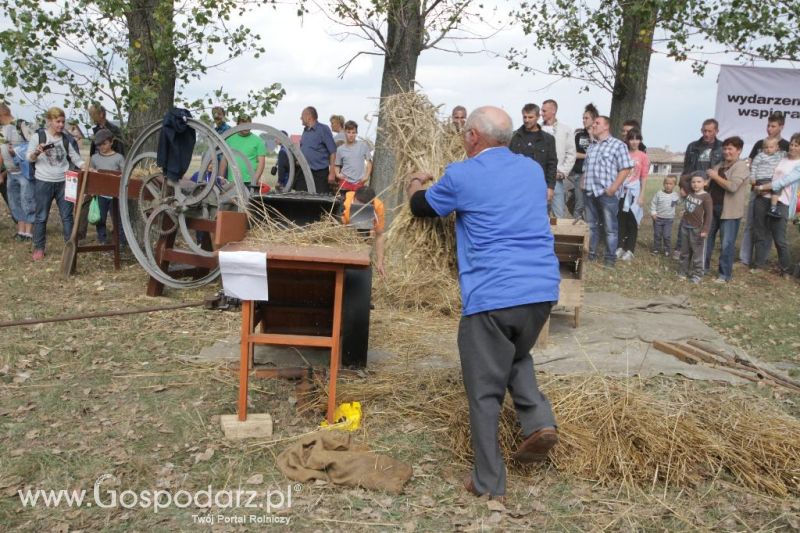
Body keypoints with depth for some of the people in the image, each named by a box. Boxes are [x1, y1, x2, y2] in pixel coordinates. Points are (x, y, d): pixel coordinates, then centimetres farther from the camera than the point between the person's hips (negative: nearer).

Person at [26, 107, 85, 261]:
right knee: (41, 216, 4)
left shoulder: (65, 138, 5)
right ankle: (39, 248, 13)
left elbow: (75, 158, 10)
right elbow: (29, 158, -2)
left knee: (67, 215, 6)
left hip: (64, 182, 3)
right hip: (43, 182, -3)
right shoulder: (39, 136, -5)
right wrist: (37, 152, -24)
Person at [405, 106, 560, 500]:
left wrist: (414, 185, 40)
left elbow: (421, 207, 16)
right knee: (517, 356, 31)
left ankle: (488, 482, 14)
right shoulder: (533, 170, 15)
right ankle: (539, 419, 10)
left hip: (491, 296, -5)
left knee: (485, 390, 7)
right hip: (542, 290, 6)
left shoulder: (462, 176, -1)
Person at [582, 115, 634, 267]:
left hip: (607, 193, -6)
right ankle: (591, 253, 20)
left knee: (610, 228, -1)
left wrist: (614, 188, -15)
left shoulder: (618, 145, 0)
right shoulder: (591, 147, 19)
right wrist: (583, 185, 9)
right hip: (590, 193, 6)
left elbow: (625, 169, -7)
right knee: (591, 225, 10)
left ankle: (610, 257, 5)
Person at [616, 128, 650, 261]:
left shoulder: (643, 156, -1)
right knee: (620, 220, 5)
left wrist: (641, 195, -6)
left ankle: (629, 250, 6)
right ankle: (620, 247, 12)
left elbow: (644, 178, -2)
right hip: (622, 190, 2)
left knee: (632, 221, 1)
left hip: (634, 191, -2)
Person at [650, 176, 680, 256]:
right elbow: (653, 203, -3)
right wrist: (653, 213, -9)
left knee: (667, 235, -1)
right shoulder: (659, 194, -8)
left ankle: (668, 250, 13)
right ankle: (656, 249, 22)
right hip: (658, 218, 0)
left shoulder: (676, 195, -2)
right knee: (657, 235, 9)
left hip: (669, 219, 0)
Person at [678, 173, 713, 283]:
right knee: (685, 251, 16)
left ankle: (697, 274, 9)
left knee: (698, 252, 2)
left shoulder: (706, 197, -16)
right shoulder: (689, 193, 2)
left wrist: (705, 230, -20)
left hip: (697, 229, -7)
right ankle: (683, 271, 27)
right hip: (685, 227, 7)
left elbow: (708, 215, -16)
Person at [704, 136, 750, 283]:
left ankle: (725, 274, 8)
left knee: (727, 244, -1)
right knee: (706, 238, 14)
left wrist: (715, 177, -15)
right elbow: (711, 185, 23)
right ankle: (703, 266, 29)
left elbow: (732, 187, -23)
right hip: (713, 208, 7)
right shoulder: (719, 166, 13)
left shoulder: (741, 166, -10)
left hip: (730, 211, -7)